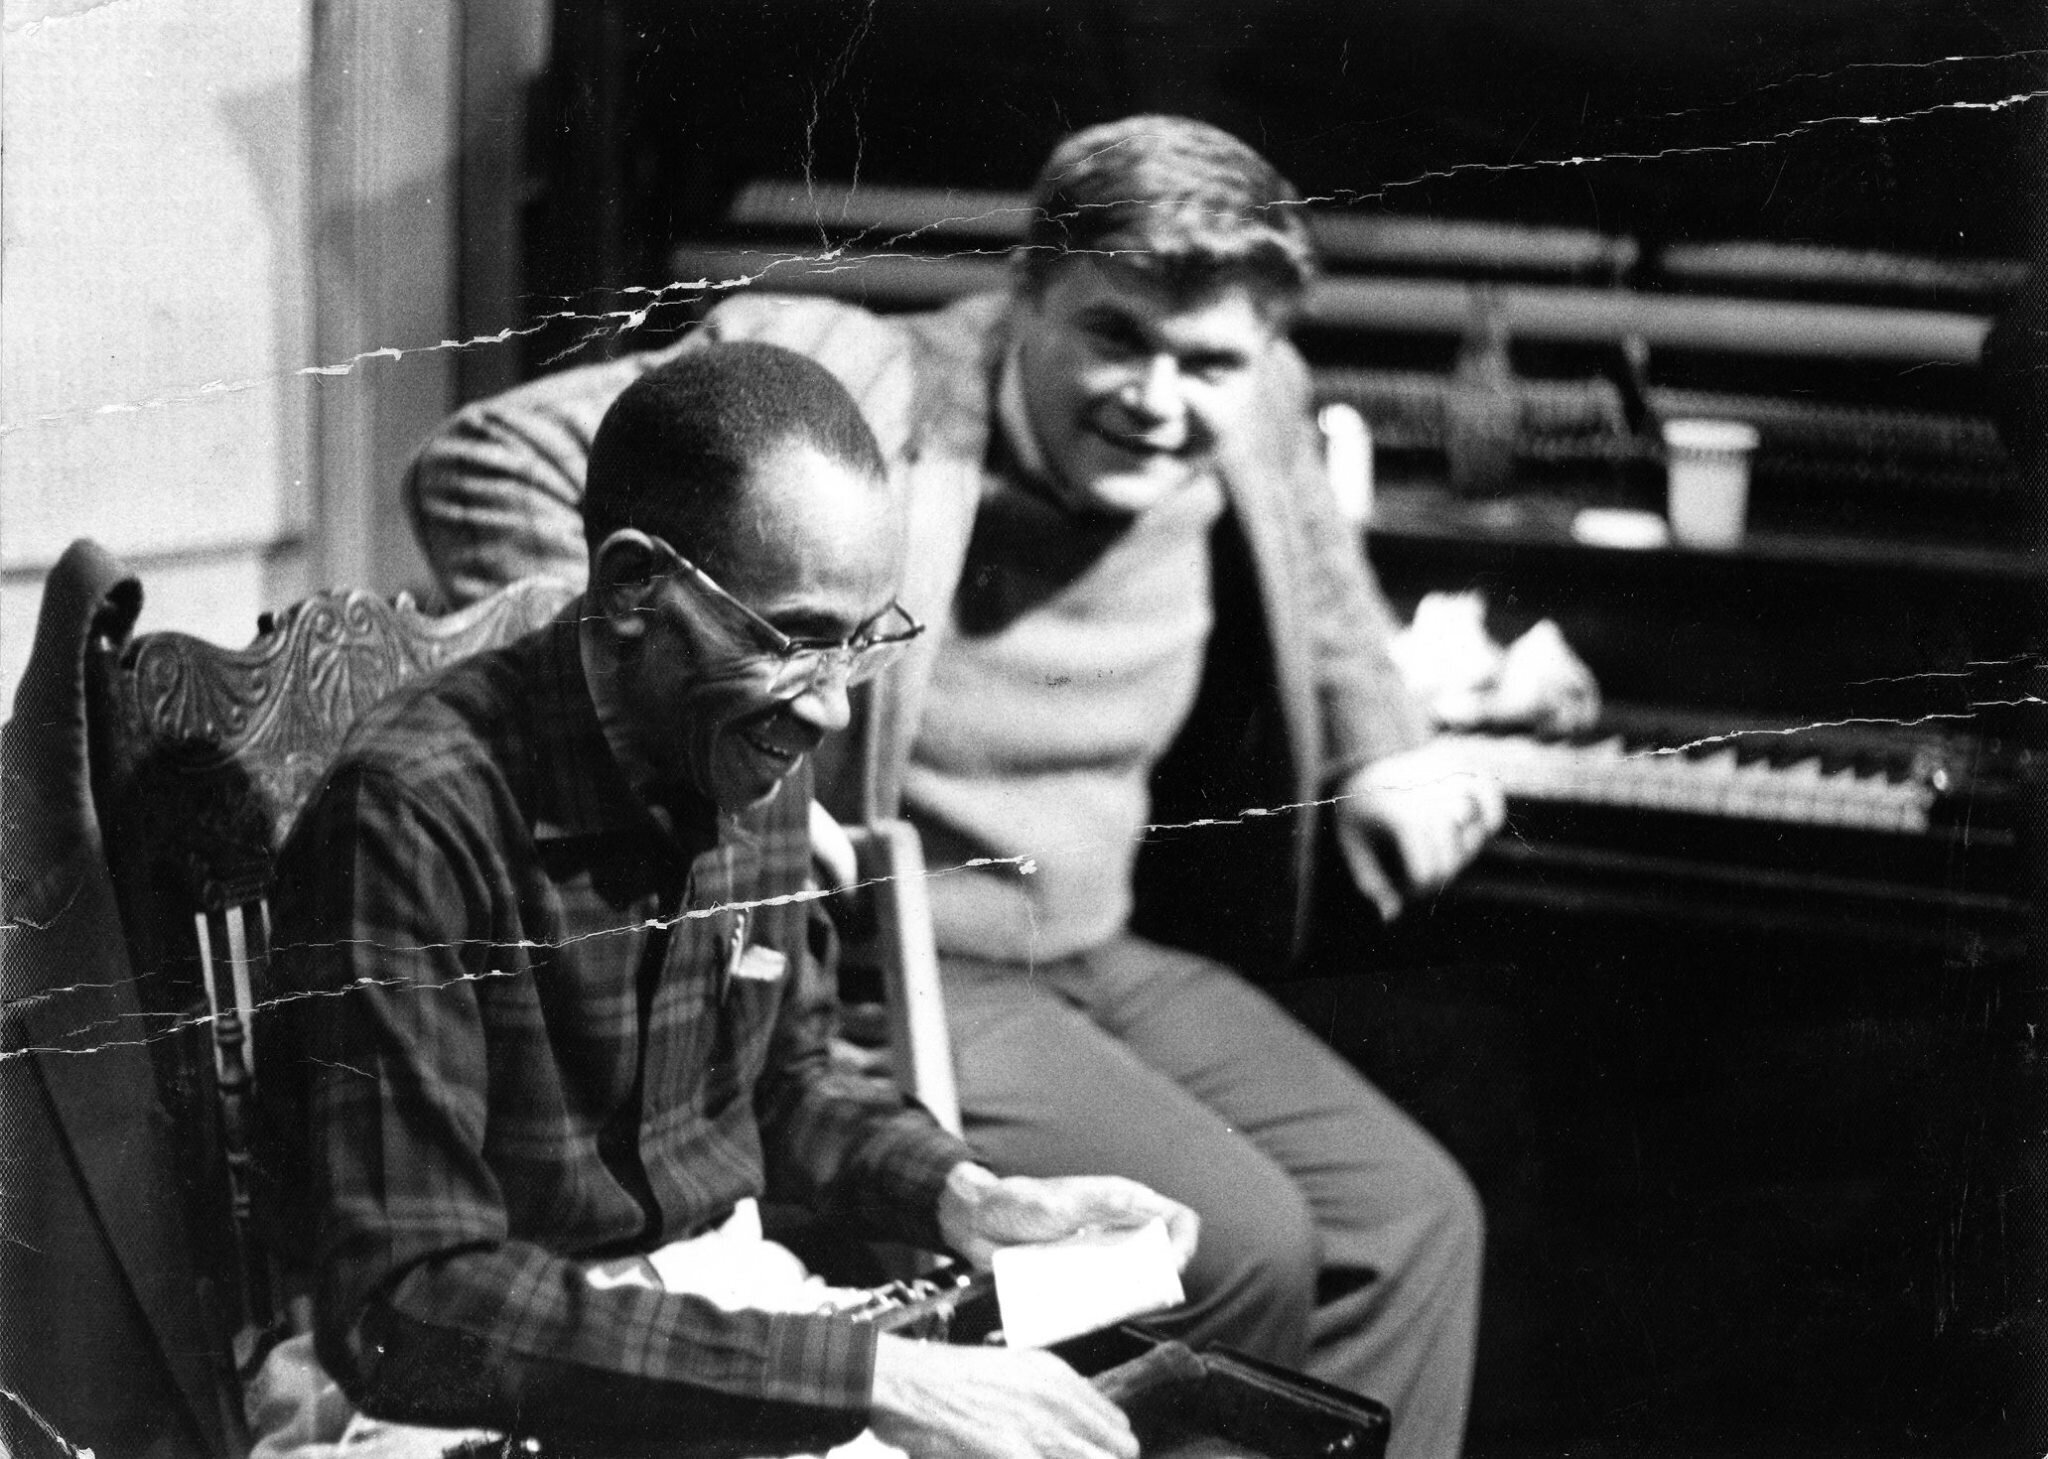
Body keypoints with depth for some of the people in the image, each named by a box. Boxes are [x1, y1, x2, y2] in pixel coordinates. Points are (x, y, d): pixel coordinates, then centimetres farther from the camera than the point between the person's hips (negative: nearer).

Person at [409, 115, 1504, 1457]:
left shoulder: (1249, 416, 1)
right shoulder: (862, 401, -21)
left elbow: (1320, 588, 28)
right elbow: (489, 463, -24)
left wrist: (1382, 755, 14)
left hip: (1104, 949, 8)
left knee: (1414, 1218, -3)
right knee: (1240, 1241, -21)